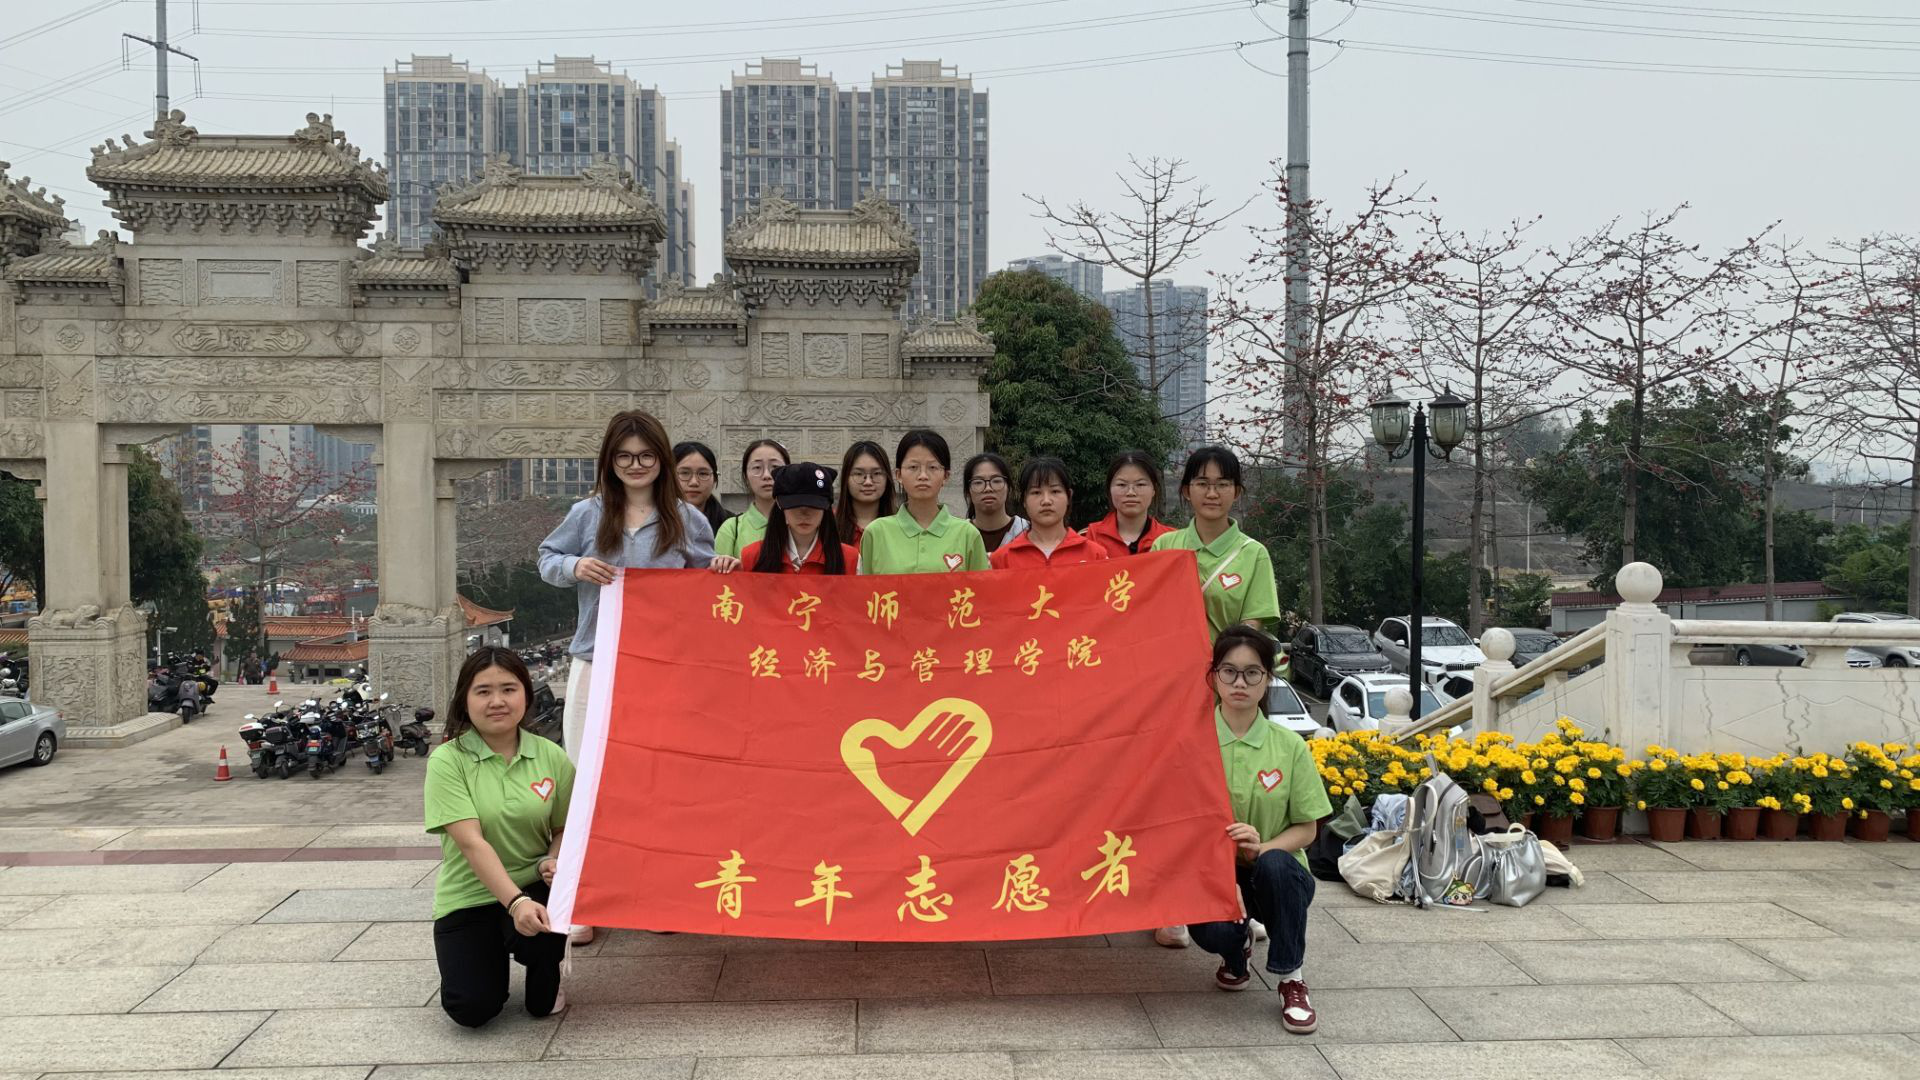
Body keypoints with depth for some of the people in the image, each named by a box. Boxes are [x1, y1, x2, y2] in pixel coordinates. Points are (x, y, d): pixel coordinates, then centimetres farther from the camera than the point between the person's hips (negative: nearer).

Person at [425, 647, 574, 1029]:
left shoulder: (550, 757, -5)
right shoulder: (447, 760, -14)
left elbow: (564, 828, 5)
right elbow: (471, 842, -23)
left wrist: (553, 861, -19)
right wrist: (515, 901, -34)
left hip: (534, 886, 1)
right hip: (468, 897, -1)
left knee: (540, 934, -33)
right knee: (471, 1009, -15)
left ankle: (545, 982, 6)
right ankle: (494, 952, 22)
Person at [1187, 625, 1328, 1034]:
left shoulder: (1289, 747, -3)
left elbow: (1306, 829, 0)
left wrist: (1262, 847, -22)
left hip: (1276, 872, 1)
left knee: (1273, 864, -36)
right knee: (1209, 929, -33)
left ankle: (1290, 979, -12)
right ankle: (1237, 948, 9)